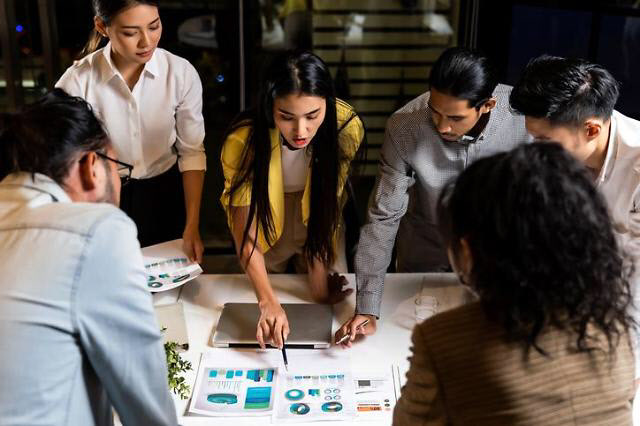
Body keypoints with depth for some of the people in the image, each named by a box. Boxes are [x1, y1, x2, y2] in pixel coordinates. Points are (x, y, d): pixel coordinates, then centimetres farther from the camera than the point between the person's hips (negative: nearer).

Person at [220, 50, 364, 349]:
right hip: (267, 222, 0)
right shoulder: (243, 142, -35)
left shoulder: (346, 128, -32)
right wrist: (268, 302, -45)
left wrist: (319, 280, -25)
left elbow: (328, 210, -24)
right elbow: (246, 235, -33)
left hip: (316, 221, 1)